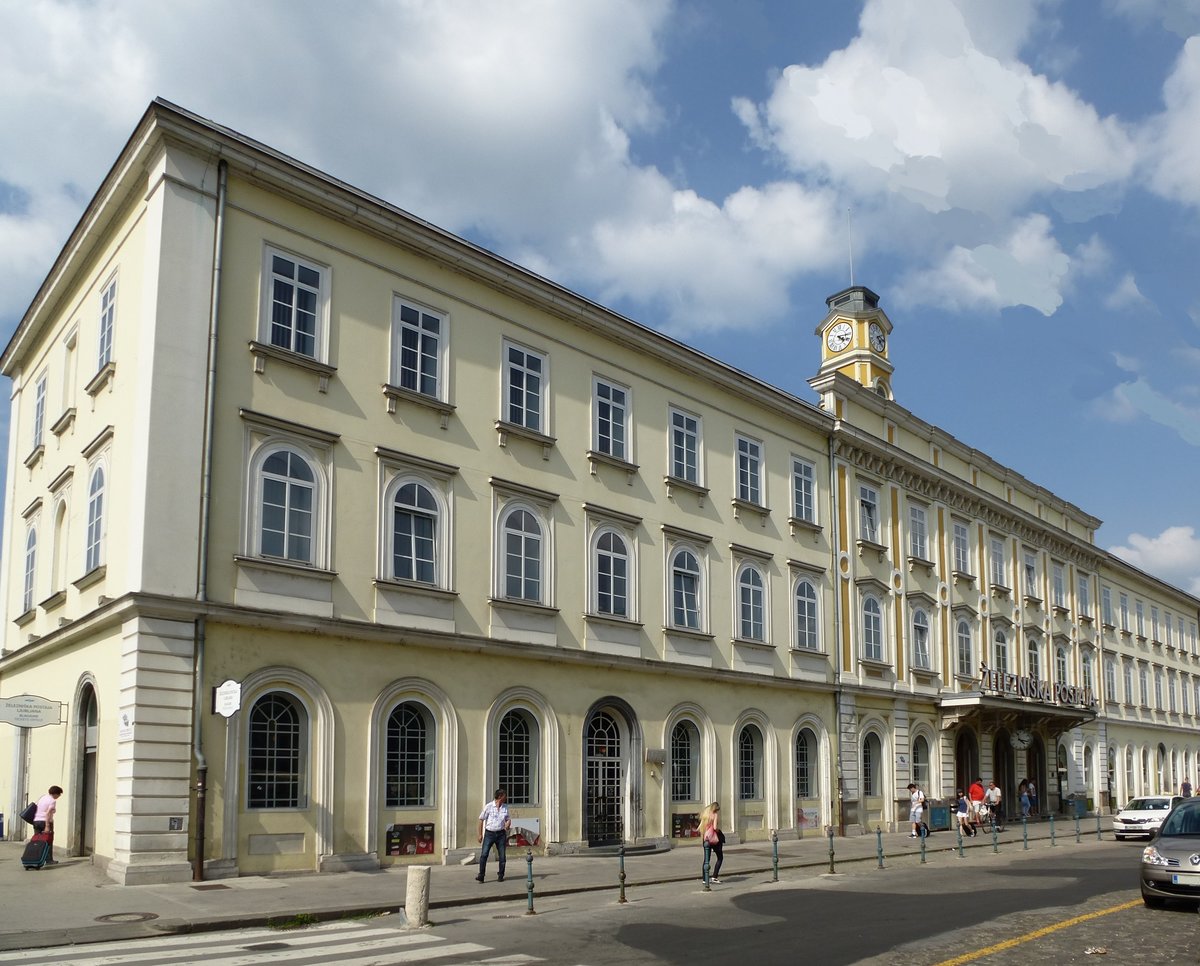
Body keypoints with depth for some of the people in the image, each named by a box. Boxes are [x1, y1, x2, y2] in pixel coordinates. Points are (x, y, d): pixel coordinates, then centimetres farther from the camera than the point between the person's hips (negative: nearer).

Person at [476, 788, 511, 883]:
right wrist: (480, 834, 0)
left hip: (501, 834, 3)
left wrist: (508, 824, -10)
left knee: (502, 856, 4)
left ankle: (501, 876, 16)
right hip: (489, 833, -3)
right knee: (484, 854, -11)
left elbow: (508, 819, 15)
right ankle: (481, 876, -7)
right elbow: (481, 819, 0)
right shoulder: (488, 806, -7)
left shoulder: (505, 807, 5)